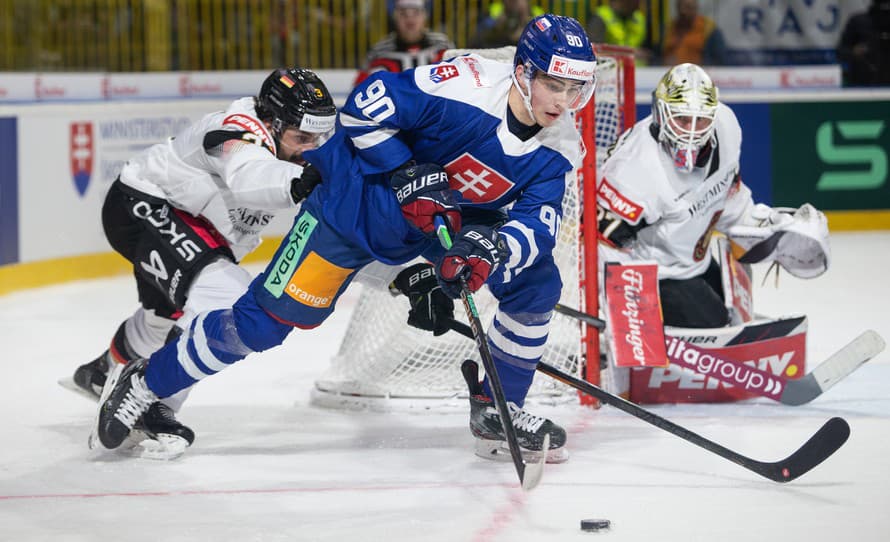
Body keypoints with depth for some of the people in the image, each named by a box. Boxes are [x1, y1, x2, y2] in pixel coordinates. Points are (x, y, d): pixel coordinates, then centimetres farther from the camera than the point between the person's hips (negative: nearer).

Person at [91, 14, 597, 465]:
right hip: (361, 199, -6)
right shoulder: (470, 86, -31)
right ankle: (145, 384, 6)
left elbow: (537, 225, -18)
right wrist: (404, 175, -30)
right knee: (270, 314, -9)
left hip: (455, 216, 6)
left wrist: (492, 250, -37)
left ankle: (497, 412, 11)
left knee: (537, 282, -6)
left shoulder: (556, 148, -12)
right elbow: (366, 105, -27)